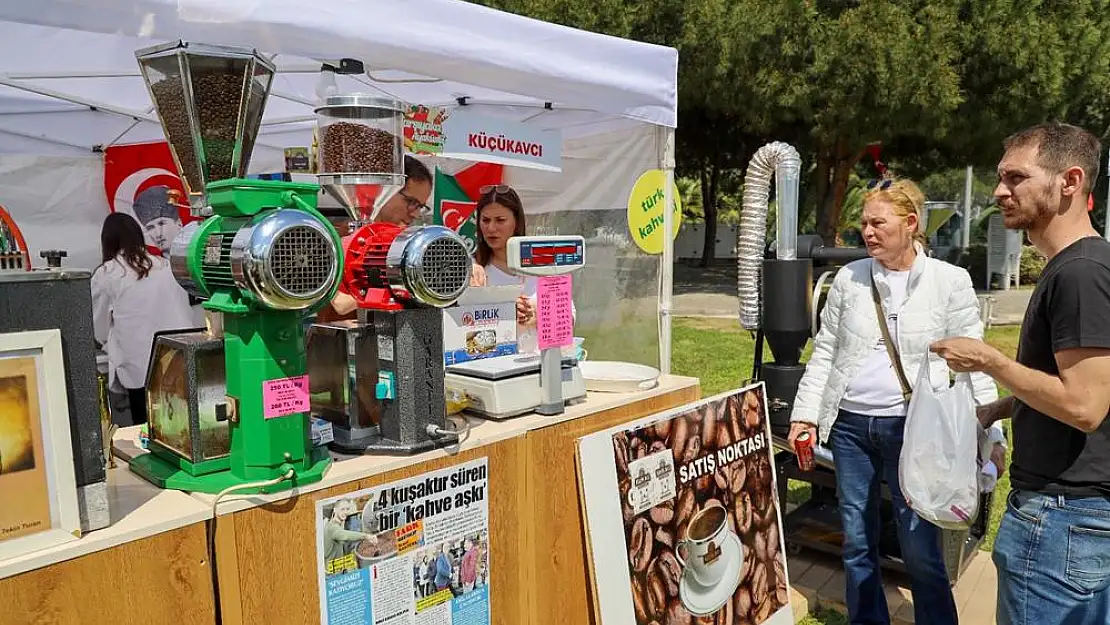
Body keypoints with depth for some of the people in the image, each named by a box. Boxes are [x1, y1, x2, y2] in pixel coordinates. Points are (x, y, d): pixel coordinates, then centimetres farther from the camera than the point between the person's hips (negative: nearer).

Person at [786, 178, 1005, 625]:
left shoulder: (950, 281, -3)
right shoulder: (849, 278, 4)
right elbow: (824, 352, 8)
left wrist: (991, 432, -8)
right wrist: (806, 413, 4)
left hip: (913, 427, -3)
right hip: (850, 424, 3)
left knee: (920, 547, 2)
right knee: (857, 542, 12)